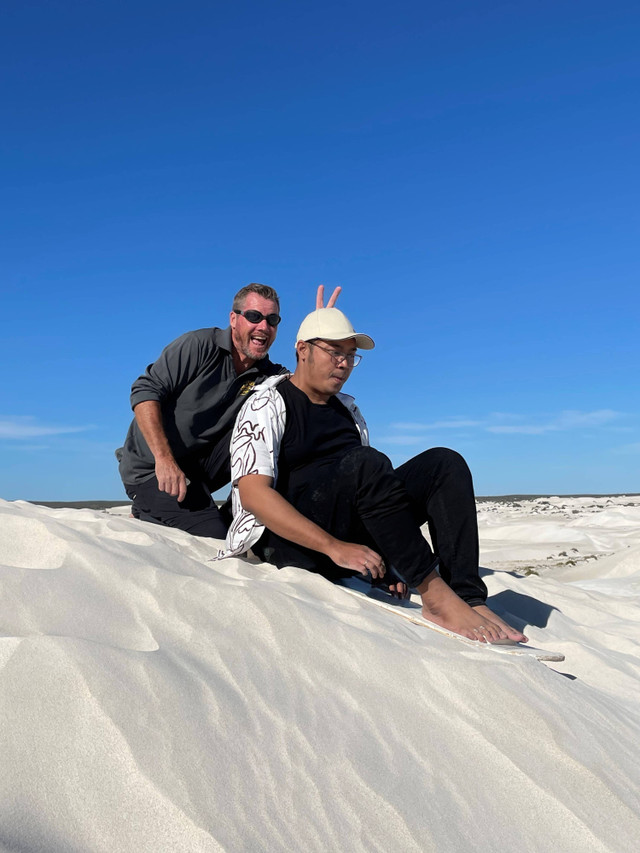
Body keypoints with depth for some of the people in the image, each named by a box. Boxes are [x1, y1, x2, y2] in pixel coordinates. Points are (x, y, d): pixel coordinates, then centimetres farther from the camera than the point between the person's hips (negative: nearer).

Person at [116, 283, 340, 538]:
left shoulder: (271, 376, 2)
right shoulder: (198, 345, -12)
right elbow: (146, 390, -16)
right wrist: (164, 459, -26)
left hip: (200, 467, 5)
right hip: (152, 468, -4)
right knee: (217, 536, -20)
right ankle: (146, 512, 5)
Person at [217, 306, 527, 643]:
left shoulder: (349, 410, 20)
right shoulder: (267, 405, -2)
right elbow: (253, 493, -16)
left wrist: (389, 560, 3)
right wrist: (334, 547, -25)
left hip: (350, 534, 7)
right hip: (290, 539, -6)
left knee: (443, 463, -10)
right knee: (364, 463, -33)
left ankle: (469, 598, -27)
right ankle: (436, 597, -26)